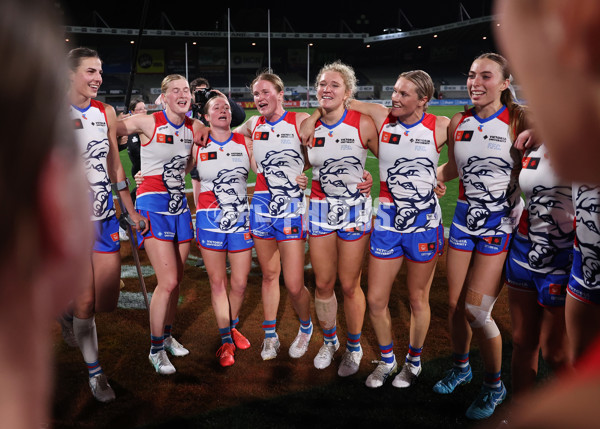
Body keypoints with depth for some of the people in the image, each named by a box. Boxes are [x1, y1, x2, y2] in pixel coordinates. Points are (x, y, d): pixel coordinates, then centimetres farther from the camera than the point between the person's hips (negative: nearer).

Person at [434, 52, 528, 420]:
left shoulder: (518, 120, -10)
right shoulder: (459, 123, 4)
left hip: (502, 223, -5)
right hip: (465, 218, 5)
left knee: (476, 310, -6)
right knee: (455, 304, 10)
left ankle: (494, 386, 18)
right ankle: (461, 367, 37)